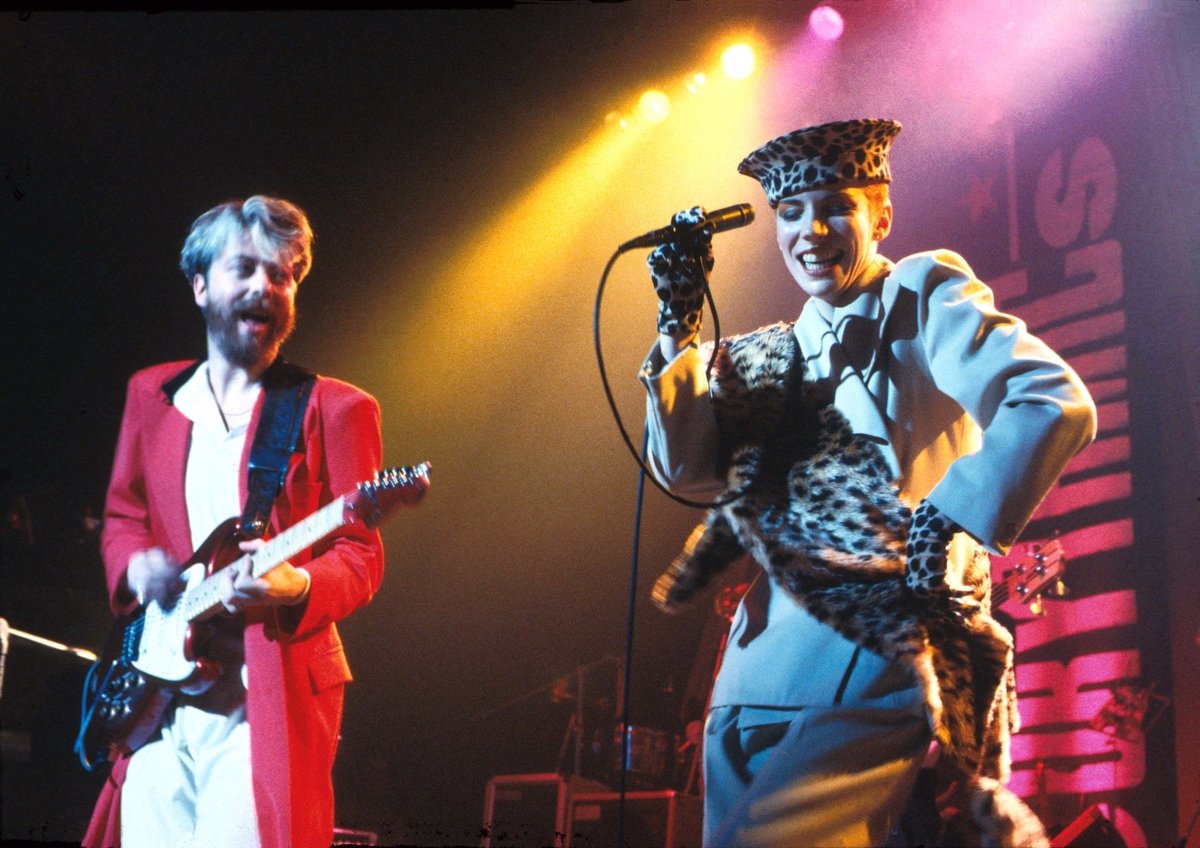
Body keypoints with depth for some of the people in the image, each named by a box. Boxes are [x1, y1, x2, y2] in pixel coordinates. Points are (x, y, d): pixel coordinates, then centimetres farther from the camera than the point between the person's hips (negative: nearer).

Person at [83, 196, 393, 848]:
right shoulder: (151, 395, 13)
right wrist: (136, 564, -2)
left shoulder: (334, 408, 0)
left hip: (267, 697, -4)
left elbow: (361, 556, -3)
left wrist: (294, 588, -23)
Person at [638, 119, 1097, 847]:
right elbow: (683, 469, 8)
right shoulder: (774, 356, 19)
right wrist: (679, 322, 1)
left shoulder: (922, 298, 2)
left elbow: (1056, 405, -12)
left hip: (883, 648, -7)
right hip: (760, 662, 7)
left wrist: (948, 524, -18)